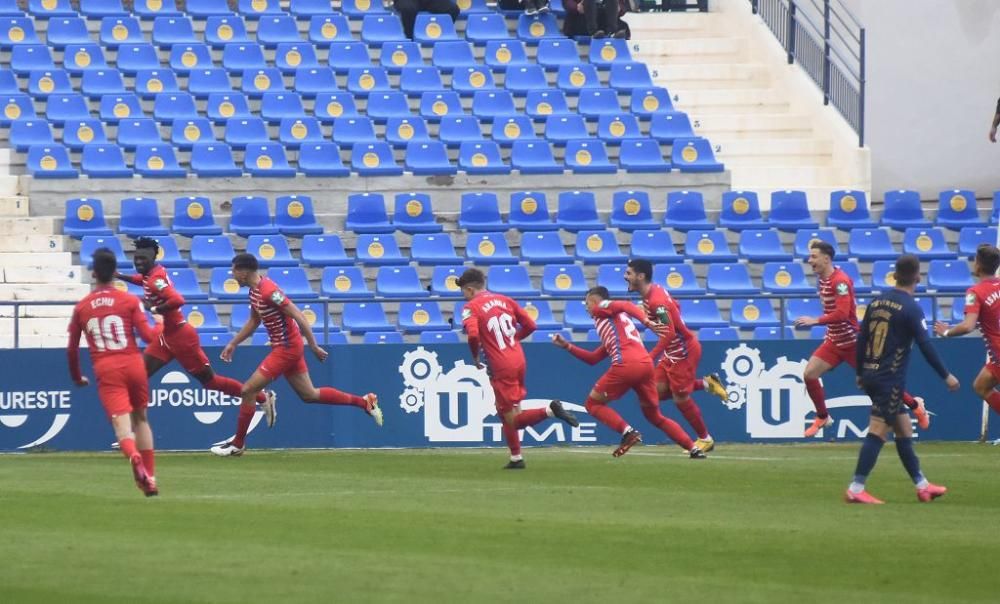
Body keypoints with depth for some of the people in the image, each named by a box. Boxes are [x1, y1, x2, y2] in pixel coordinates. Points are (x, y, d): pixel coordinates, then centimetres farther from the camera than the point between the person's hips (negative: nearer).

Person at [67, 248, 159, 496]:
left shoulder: (81, 307, 7)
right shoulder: (130, 301, 2)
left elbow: (72, 348, 11)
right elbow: (147, 335, -5)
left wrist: (77, 377, 27)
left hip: (106, 372, -1)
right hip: (133, 365, 1)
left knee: (121, 421, -12)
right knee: (141, 418, 19)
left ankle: (133, 455, -45)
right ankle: (150, 479, 17)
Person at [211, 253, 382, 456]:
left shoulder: (268, 291, -23)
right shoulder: (255, 290, 7)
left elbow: (298, 317, -23)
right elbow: (253, 321, 23)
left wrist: (313, 347, -21)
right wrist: (233, 344, 20)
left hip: (286, 348, -10)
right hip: (287, 348, 10)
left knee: (248, 390, -7)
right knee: (309, 395, 16)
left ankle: (237, 444, 3)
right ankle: (364, 402, 22)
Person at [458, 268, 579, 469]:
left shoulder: (471, 307, -7)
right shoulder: (505, 300, 12)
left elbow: (473, 335, -24)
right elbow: (530, 325, 10)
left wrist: (476, 356, -6)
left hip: (501, 368, -7)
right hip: (519, 360, 7)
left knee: (513, 420, -2)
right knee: (504, 411, 23)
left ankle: (550, 411, -22)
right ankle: (516, 458, 24)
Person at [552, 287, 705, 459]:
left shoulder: (601, 309, 13)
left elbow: (627, 306, -8)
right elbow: (593, 359, 38)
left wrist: (646, 322, -23)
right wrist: (567, 346, 37)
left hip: (626, 365, -8)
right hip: (646, 364, 8)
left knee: (593, 404, 9)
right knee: (655, 416, 18)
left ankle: (627, 432, -12)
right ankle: (694, 449, 7)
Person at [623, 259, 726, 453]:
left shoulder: (656, 301, -26)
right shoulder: (654, 291, 3)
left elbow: (668, 334, -31)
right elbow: (675, 307, 19)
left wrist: (650, 357, -34)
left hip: (684, 351, -9)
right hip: (673, 353, 9)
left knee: (680, 398, 0)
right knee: (658, 391, 7)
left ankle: (706, 439, 17)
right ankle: (706, 383, 18)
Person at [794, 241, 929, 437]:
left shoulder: (839, 281, -23)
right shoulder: (822, 280, 5)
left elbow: (842, 313, -32)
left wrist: (815, 321, -31)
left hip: (851, 341, -8)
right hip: (833, 341, 8)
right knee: (809, 374, -5)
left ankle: (915, 405, 23)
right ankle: (822, 418, 11)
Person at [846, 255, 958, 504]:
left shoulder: (877, 302, 8)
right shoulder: (911, 308, -12)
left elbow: (861, 340, 12)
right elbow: (926, 347, -13)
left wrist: (861, 373, 22)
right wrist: (946, 376, -4)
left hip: (871, 376, 7)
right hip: (891, 379, -7)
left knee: (904, 428, 15)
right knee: (878, 431, -8)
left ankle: (922, 485, 22)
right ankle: (856, 489, -13)